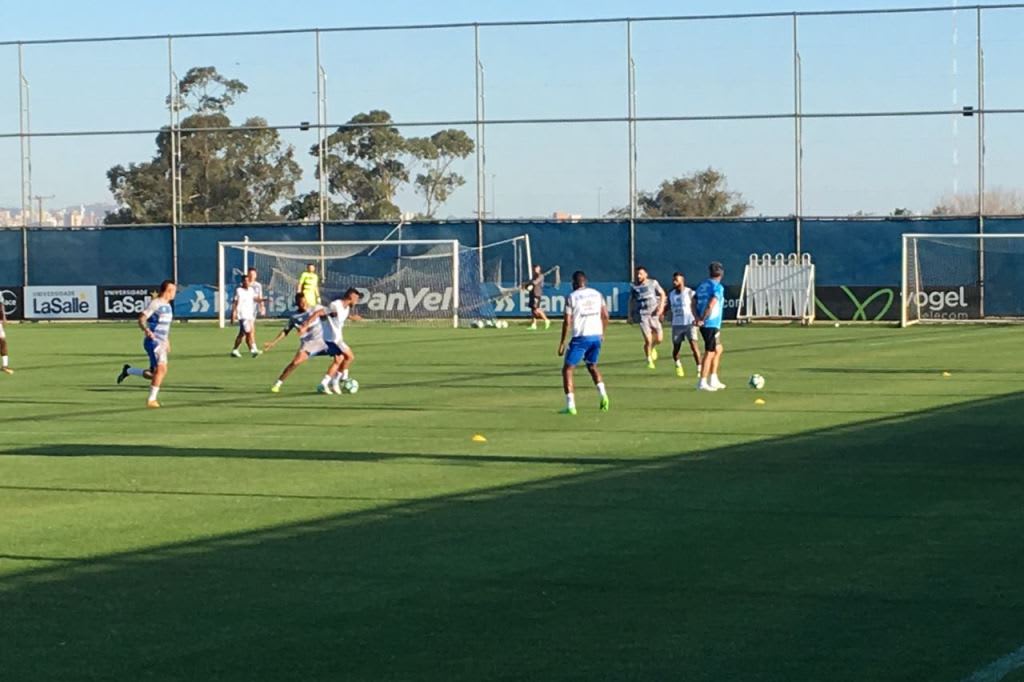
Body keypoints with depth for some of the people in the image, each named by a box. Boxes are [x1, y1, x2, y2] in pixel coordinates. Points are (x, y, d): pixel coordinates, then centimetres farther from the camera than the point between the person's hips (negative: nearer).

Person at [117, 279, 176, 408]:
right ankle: (151, 400, -15)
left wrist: (167, 342, 34)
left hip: (161, 343, 9)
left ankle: (128, 371, 25)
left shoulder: (168, 306, 17)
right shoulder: (155, 304, -10)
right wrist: (146, 330, -35)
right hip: (153, 341, -9)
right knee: (161, 368, -19)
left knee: (154, 374, 6)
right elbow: (141, 320, -16)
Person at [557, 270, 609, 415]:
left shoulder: (571, 297, -4)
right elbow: (605, 316, 10)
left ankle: (570, 405, -6)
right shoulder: (597, 294, 9)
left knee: (567, 369, 4)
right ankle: (603, 394, 6)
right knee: (592, 366, 27)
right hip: (596, 336, 5)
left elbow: (567, 322, -8)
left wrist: (562, 343, -3)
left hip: (581, 337, -5)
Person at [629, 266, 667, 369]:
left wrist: (661, 306, -5)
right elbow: (631, 300, 16)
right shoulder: (633, 286, 3)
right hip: (642, 315, -1)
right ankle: (649, 361, 8)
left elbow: (662, 294, 9)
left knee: (658, 339, 1)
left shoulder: (653, 283, 0)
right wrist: (630, 314, 12)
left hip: (654, 314, 1)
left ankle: (653, 348, 37)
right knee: (647, 340, -11)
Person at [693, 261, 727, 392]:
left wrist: (697, 318, -4)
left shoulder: (702, 286, 13)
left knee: (718, 349, 20)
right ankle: (702, 383, -2)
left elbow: (694, 303, 7)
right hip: (712, 324, -8)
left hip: (704, 324, 8)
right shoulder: (718, 287, -10)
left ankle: (713, 380, 19)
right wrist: (702, 320, -14)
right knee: (710, 353, -2)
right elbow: (711, 305, -23)